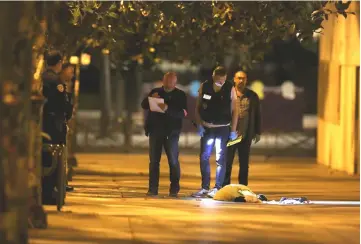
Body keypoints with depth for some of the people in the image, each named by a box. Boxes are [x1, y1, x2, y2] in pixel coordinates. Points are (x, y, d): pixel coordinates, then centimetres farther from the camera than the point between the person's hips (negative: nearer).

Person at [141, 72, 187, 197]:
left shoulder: (180, 95, 0)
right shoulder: (155, 92, 11)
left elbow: (182, 113, -12)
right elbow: (144, 105, 6)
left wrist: (168, 109, -29)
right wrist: (151, 98, -14)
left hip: (171, 132, -3)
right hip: (155, 131, 3)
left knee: (173, 161, -3)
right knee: (154, 160, 2)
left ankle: (174, 189, 3)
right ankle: (153, 188, 3)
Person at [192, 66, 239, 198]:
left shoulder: (230, 89, -6)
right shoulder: (204, 87, -2)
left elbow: (234, 110, -3)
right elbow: (198, 107, 4)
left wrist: (233, 130, -5)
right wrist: (199, 125, -3)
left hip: (223, 128, -2)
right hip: (206, 128, 2)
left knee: (221, 159, -2)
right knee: (204, 158, 2)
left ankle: (217, 188, 2)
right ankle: (205, 188, 9)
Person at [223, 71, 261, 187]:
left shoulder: (252, 96, 7)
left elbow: (257, 115, 11)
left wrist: (258, 132, 9)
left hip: (246, 136, 2)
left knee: (244, 164, 8)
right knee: (227, 162, 1)